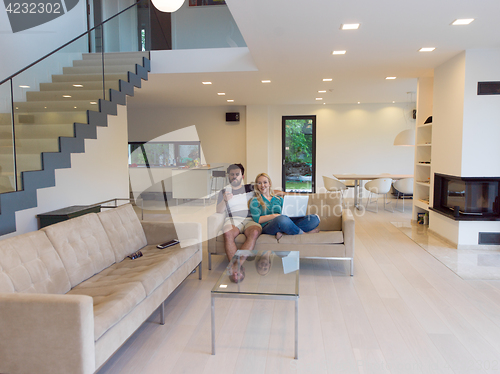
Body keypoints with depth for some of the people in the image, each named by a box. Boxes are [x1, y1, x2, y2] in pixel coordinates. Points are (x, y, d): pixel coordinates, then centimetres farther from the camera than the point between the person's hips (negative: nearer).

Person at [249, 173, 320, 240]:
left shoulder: (279, 199, 28)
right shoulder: (255, 201, 15)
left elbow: (287, 214, 21)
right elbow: (257, 219, 0)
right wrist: (274, 216, -12)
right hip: (267, 227, -5)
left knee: (315, 218, -15)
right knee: (282, 218, -42)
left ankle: (282, 232, -29)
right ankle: (303, 233, -15)